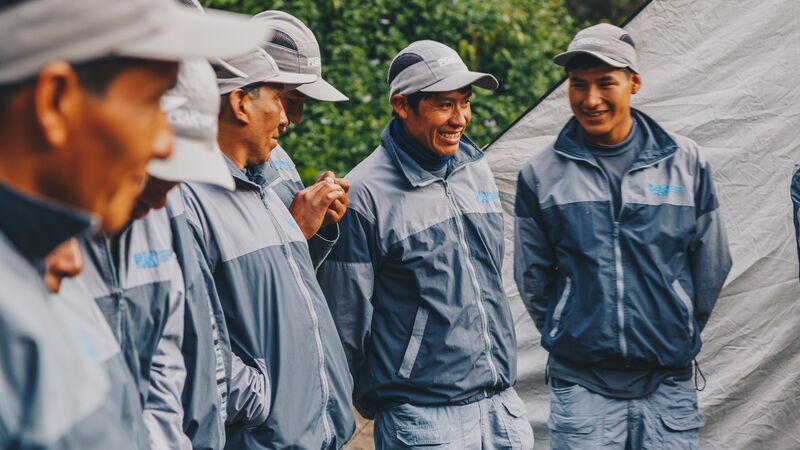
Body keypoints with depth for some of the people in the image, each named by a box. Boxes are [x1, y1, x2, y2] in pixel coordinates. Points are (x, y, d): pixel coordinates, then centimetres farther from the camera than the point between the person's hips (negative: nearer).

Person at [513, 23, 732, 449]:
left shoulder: (684, 160, 2)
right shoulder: (541, 172, 1)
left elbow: (711, 264, 11)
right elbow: (532, 275, 11)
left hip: (669, 383, 1)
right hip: (581, 384, -1)